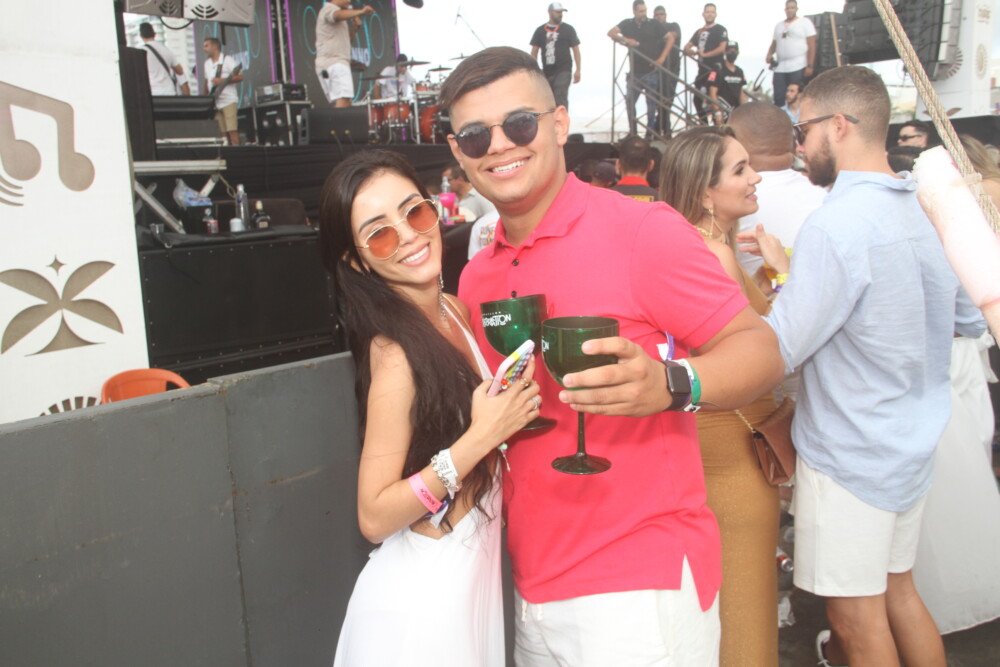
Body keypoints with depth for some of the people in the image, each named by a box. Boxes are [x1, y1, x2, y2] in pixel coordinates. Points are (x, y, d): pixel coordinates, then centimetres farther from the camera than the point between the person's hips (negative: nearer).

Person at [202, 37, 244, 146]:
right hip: (215, 102, 6)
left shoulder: (227, 60, -1)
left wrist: (222, 80, -17)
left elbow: (240, 77, -9)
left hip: (229, 100, -6)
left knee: (232, 131, -14)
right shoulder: (207, 63, 19)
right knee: (223, 132, 3)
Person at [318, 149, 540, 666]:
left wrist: (515, 397, -2)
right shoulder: (396, 355, -23)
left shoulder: (455, 312, 0)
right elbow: (374, 517, -21)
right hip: (420, 599, -7)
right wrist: (481, 437, -27)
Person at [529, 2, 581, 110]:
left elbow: (576, 50, 4)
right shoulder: (540, 30, 10)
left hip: (563, 70, -3)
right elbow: (534, 51, 11)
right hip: (546, 71, 3)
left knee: (560, 99, -17)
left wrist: (578, 70, -3)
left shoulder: (568, 29, 5)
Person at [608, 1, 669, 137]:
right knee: (629, 99, 0)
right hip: (635, 71, 2)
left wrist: (662, 58, -7)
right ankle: (633, 131, 11)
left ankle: (650, 132, 8)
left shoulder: (654, 24, 4)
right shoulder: (627, 24, 9)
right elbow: (611, 33, -1)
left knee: (651, 102, 0)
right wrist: (625, 39, -17)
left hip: (651, 70, -2)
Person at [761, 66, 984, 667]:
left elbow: (777, 352, -21)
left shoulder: (836, 227, -23)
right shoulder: (926, 211, 3)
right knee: (897, 588, 22)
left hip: (849, 456, -8)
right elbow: (971, 319, 15)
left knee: (858, 618, 8)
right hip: (914, 447, 8)